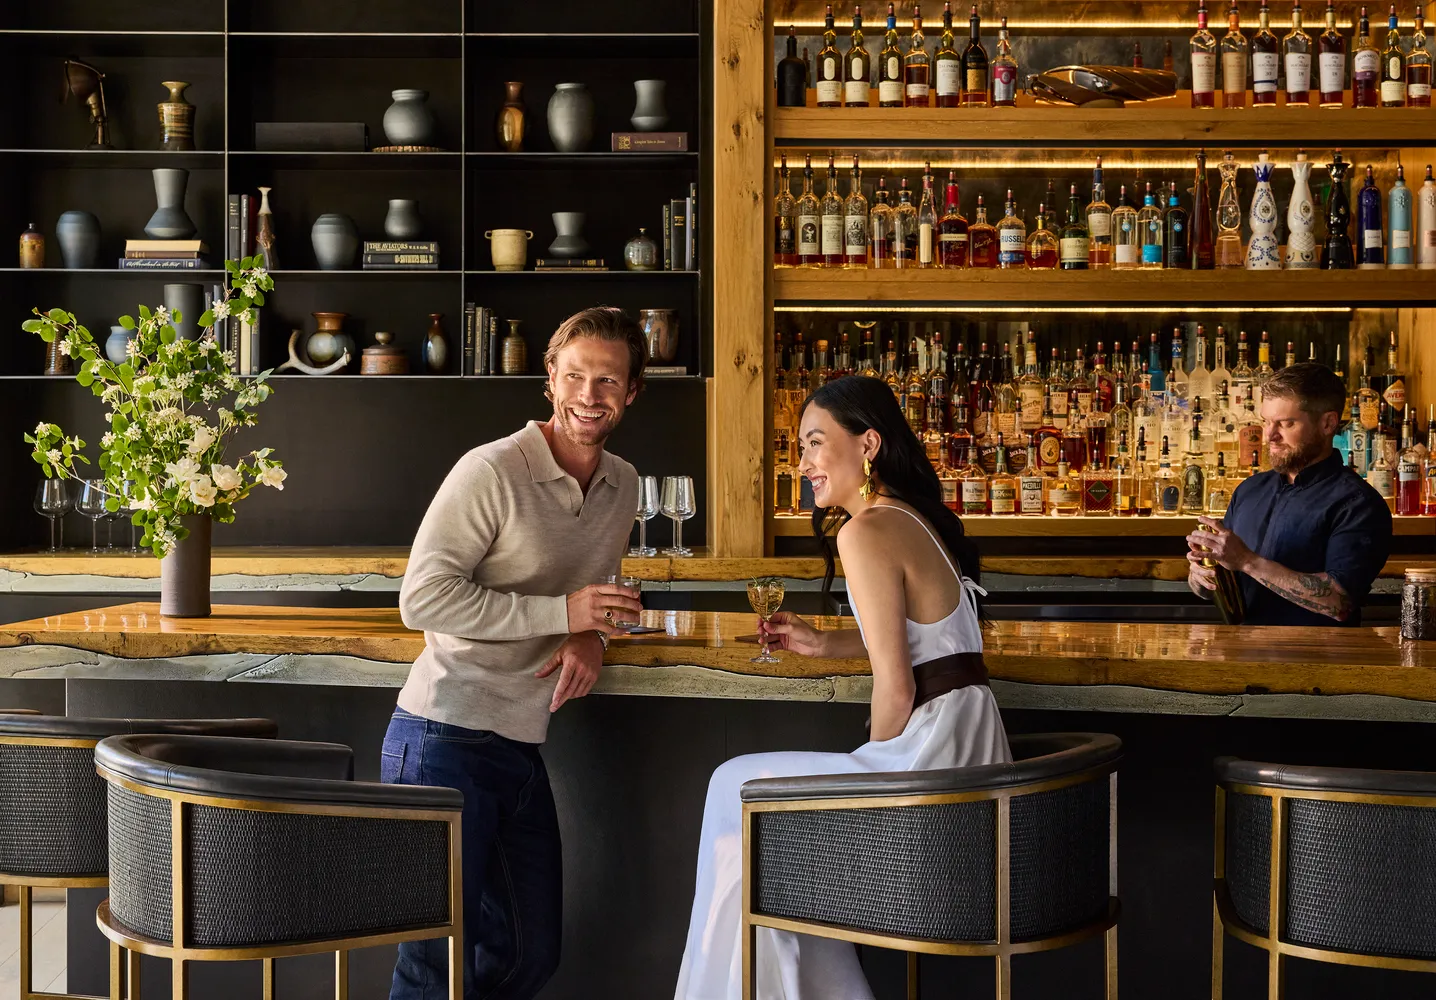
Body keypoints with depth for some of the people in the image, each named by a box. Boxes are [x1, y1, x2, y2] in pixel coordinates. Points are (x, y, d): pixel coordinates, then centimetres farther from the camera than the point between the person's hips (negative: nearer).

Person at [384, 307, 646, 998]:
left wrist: (592, 638, 1)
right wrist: (563, 613, -21)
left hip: (521, 747, 8)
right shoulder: (492, 472, -13)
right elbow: (422, 597, -19)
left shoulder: (622, 486, 11)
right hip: (445, 740, -8)